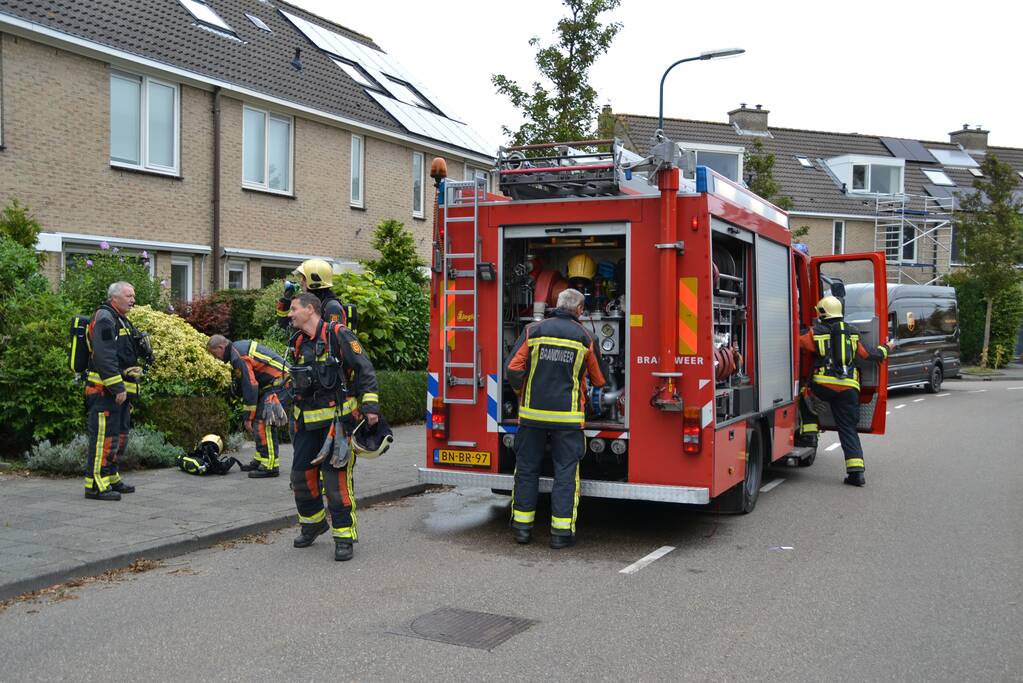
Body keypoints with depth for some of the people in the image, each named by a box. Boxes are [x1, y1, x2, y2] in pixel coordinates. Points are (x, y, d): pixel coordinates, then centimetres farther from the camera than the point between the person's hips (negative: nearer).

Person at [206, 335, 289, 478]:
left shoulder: (239, 357, -19)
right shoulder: (239, 347, 14)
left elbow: (250, 387, -20)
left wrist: (248, 418, -13)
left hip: (278, 384, -10)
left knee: (263, 422, -14)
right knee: (258, 422, 14)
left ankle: (270, 466, -13)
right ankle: (260, 460, 22)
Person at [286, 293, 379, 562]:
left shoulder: (339, 335, -8)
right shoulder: (297, 343, 13)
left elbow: (364, 370, -9)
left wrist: (370, 406, -16)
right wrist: (295, 420, 27)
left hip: (337, 420, -7)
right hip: (308, 423, 7)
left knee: (336, 478, -8)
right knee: (301, 474, 9)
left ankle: (344, 537, 1)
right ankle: (313, 522, 32)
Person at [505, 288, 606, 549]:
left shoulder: (533, 331, 1)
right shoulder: (584, 337, 2)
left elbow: (513, 369, -4)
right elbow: (598, 379, 13)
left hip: (532, 413, 1)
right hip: (568, 416, -1)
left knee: (527, 469, 11)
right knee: (566, 473, 4)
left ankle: (522, 526, 17)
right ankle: (561, 531, 4)